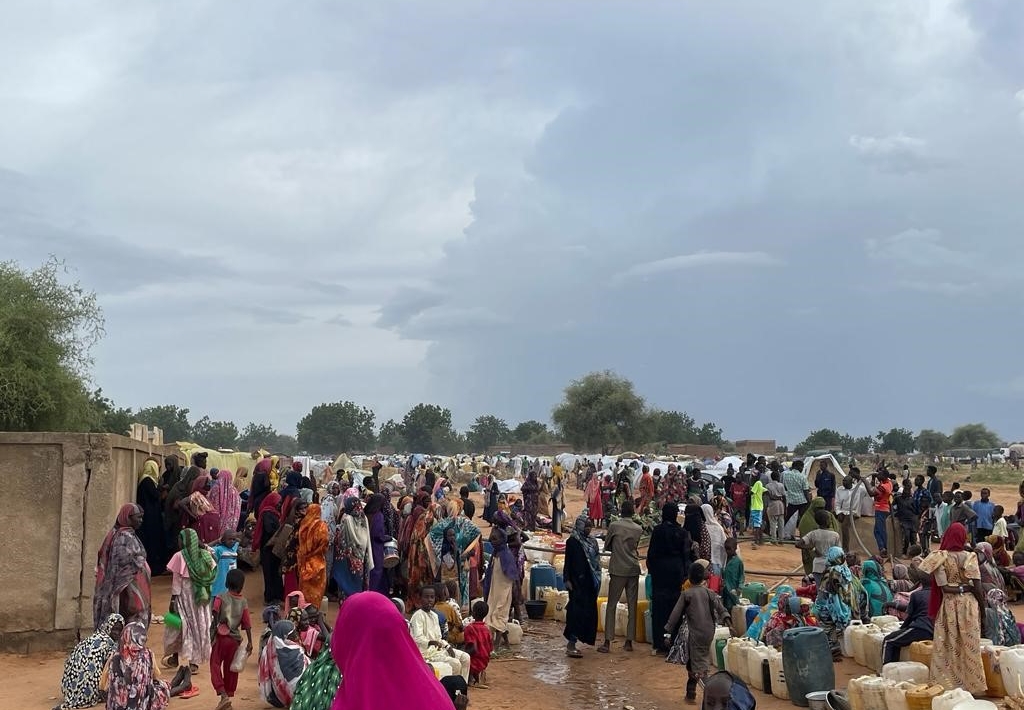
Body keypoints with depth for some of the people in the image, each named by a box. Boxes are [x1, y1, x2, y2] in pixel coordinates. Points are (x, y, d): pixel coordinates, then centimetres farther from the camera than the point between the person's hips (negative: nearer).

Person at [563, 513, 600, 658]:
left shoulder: (593, 542, 13)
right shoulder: (572, 542, -4)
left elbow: (597, 563, 17)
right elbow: (568, 562, -7)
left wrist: (597, 581, 12)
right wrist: (567, 580, -14)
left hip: (590, 583, 7)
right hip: (577, 582, -7)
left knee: (588, 612, 5)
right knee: (578, 611, -12)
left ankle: (572, 643, 12)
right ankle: (571, 645, -12)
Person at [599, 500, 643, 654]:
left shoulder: (614, 526, -6)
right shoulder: (638, 529, 2)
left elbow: (606, 546, 3)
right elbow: (636, 547, 13)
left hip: (618, 570, -3)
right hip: (634, 570, 3)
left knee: (611, 606, 0)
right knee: (632, 606, 8)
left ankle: (607, 642, -4)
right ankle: (629, 641, 8)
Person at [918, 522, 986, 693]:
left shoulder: (940, 558, -7)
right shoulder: (970, 557, -7)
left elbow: (943, 587, -13)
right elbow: (977, 587, -9)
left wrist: (955, 588, -2)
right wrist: (983, 605, 2)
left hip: (948, 605, 0)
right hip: (968, 604, 0)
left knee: (949, 646, 8)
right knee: (969, 646, 8)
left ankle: (948, 683, 10)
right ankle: (973, 684, 13)